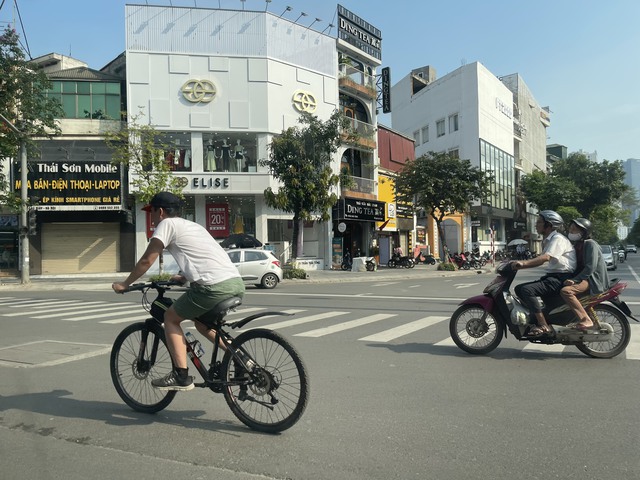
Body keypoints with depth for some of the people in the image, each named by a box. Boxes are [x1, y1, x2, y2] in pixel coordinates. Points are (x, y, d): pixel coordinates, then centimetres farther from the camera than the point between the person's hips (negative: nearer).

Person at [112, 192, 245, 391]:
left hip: (215, 287, -8)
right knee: (202, 322, 29)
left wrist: (124, 284, 18)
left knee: (170, 317, 12)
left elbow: (146, 261, 6)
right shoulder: (192, 225, 28)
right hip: (236, 283, 8)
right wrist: (182, 277, 51)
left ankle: (181, 376, 9)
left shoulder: (167, 224, 5)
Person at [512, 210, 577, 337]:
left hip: (562, 278, -10)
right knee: (519, 288, 2)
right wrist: (520, 265, 7)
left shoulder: (558, 238, -10)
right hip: (552, 275, 10)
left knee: (527, 290, -27)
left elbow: (546, 257, -26)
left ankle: (544, 326, -23)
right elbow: (540, 260, 19)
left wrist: (524, 262, -33)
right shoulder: (547, 240, 21)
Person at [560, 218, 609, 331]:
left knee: (566, 291, -31)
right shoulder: (577, 245, 18)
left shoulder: (590, 243, -11)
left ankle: (586, 320, -32)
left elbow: (591, 267, -21)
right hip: (583, 277, 10)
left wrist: (575, 280, -25)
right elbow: (578, 266, 22)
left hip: (593, 279, -10)